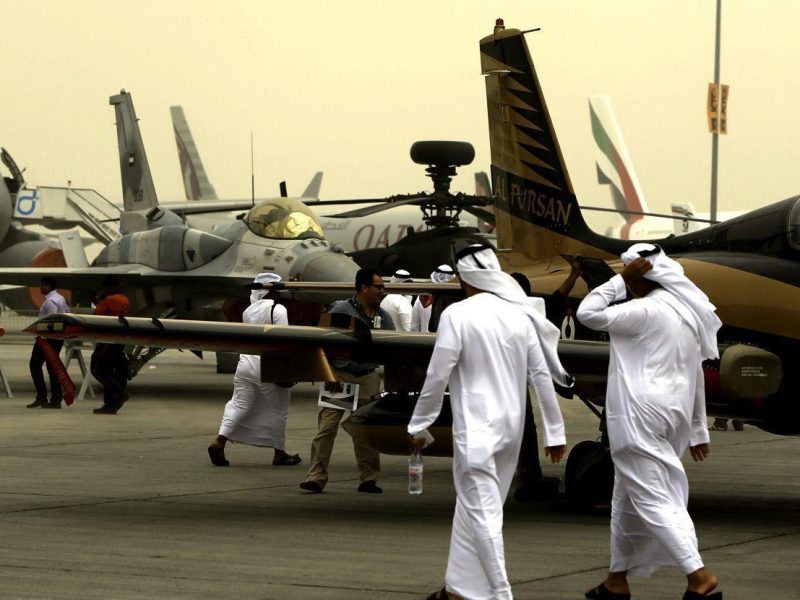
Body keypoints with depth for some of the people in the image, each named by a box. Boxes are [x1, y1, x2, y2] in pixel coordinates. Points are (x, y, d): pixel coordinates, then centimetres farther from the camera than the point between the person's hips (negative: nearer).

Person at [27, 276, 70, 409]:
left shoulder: (50, 301, -17)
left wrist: (41, 336, -21)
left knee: (35, 365, 0)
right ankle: (56, 400, 8)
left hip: (47, 337, -9)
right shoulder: (61, 299, 12)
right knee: (52, 367, 11)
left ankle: (41, 397, -5)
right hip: (59, 337, 9)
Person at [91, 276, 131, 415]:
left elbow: (97, 314, -9)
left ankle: (120, 392, -16)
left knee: (97, 369, -5)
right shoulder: (125, 300, 13)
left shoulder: (110, 300, -13)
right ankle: (110, 405, 7)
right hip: (121, 340, 9)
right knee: (107, 371, 11)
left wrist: (99, 301, 6)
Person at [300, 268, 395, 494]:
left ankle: (369, 479, 17)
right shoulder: (341, 310, -4)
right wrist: (329, 372, -11)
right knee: (327, 427, -8)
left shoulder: (383, 316, 10)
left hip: (367, 379, 4)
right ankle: (316, 478, -8)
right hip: (339, 375, -4)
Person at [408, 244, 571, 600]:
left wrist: (418, 425, 1)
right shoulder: (520, 314, 4)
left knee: (482, 513, -4)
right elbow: (542, 376, 5)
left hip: (476, 428, -7)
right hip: (512, 425, 7)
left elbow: (438, 376, -11)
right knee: (473, 507, 18)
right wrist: (554, 431, 11)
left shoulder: (457, 315, -12)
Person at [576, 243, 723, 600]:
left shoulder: (645, 311, -14)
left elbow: (588, 313, -11)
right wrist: (697, 429, 20)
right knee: (626, 499, 17)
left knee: (652, 500, -9)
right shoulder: (688, 313, 13)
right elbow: (696, 377, 16)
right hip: (672, 418, 9)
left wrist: (621, 278, -8)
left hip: (641, 419, -9)